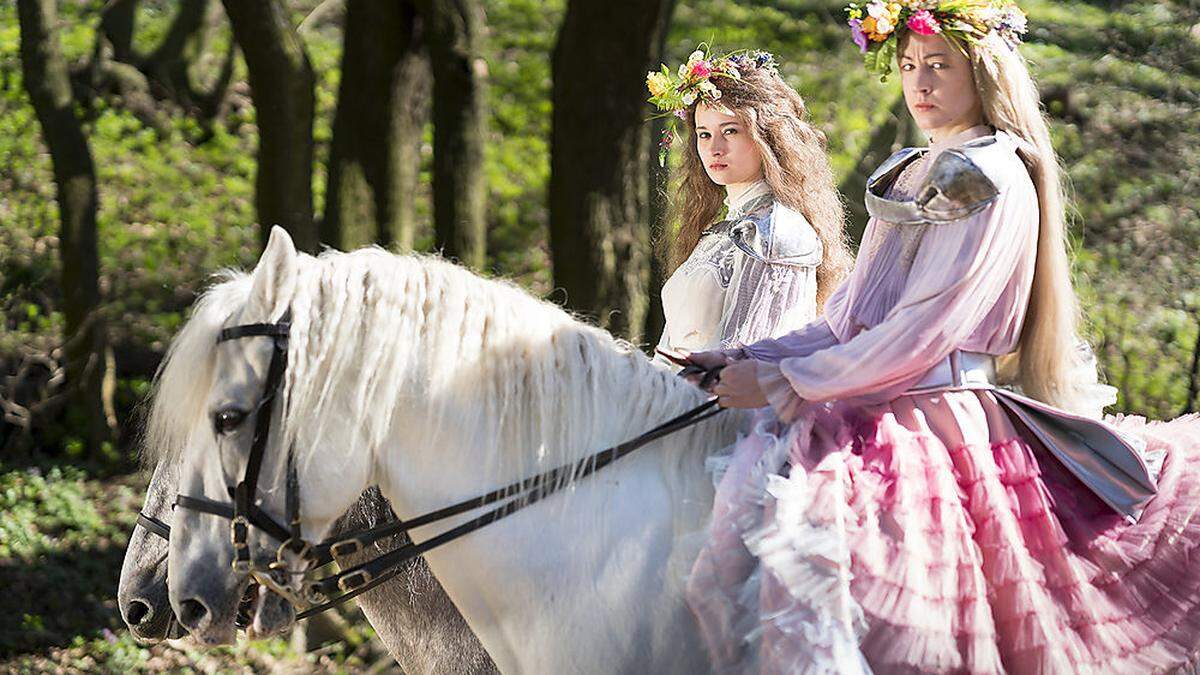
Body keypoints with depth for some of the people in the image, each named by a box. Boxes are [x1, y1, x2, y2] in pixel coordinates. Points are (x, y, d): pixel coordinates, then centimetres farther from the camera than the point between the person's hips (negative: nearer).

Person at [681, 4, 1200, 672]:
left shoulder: (992, 179, -6)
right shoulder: (910, 176, 21)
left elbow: (924, 332, -14)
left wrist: (784, 381, -11)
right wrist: (749, 359, 7)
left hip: (937, 412, -9)